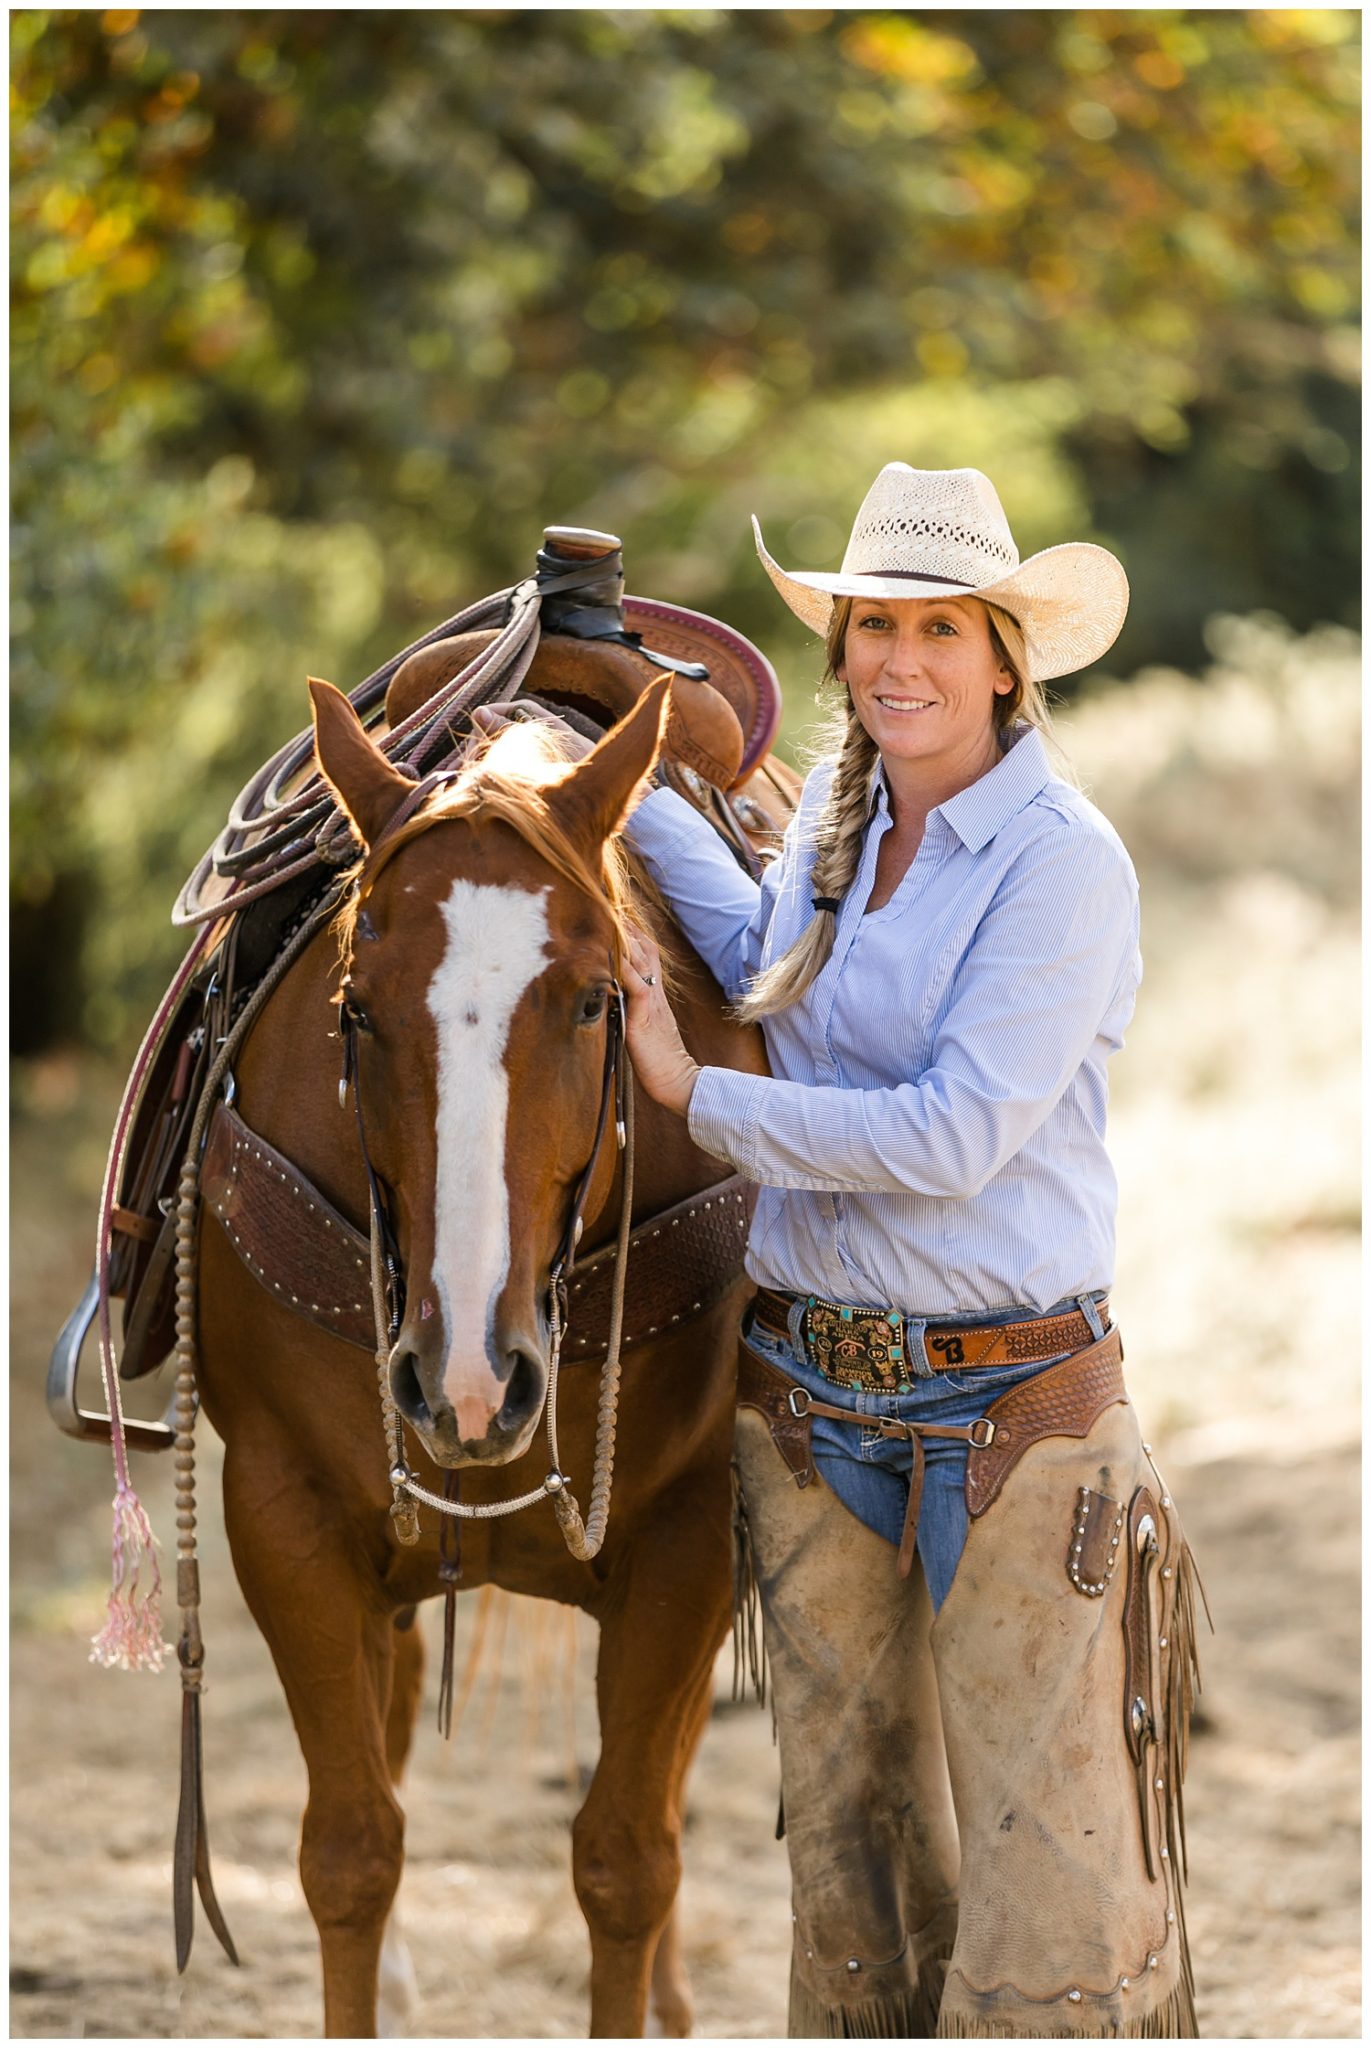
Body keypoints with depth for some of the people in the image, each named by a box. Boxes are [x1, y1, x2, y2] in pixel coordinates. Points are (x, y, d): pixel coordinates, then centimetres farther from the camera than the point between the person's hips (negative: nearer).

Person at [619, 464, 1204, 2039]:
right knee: (845, 1823, 14)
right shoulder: (836, 814, 6)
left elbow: (958, 1132, -21)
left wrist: (699, 1098, -14)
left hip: (1009, 1397, -7)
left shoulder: (1064, 862, -14)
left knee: (1049, 1852, -8)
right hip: (810, 1394, 7)